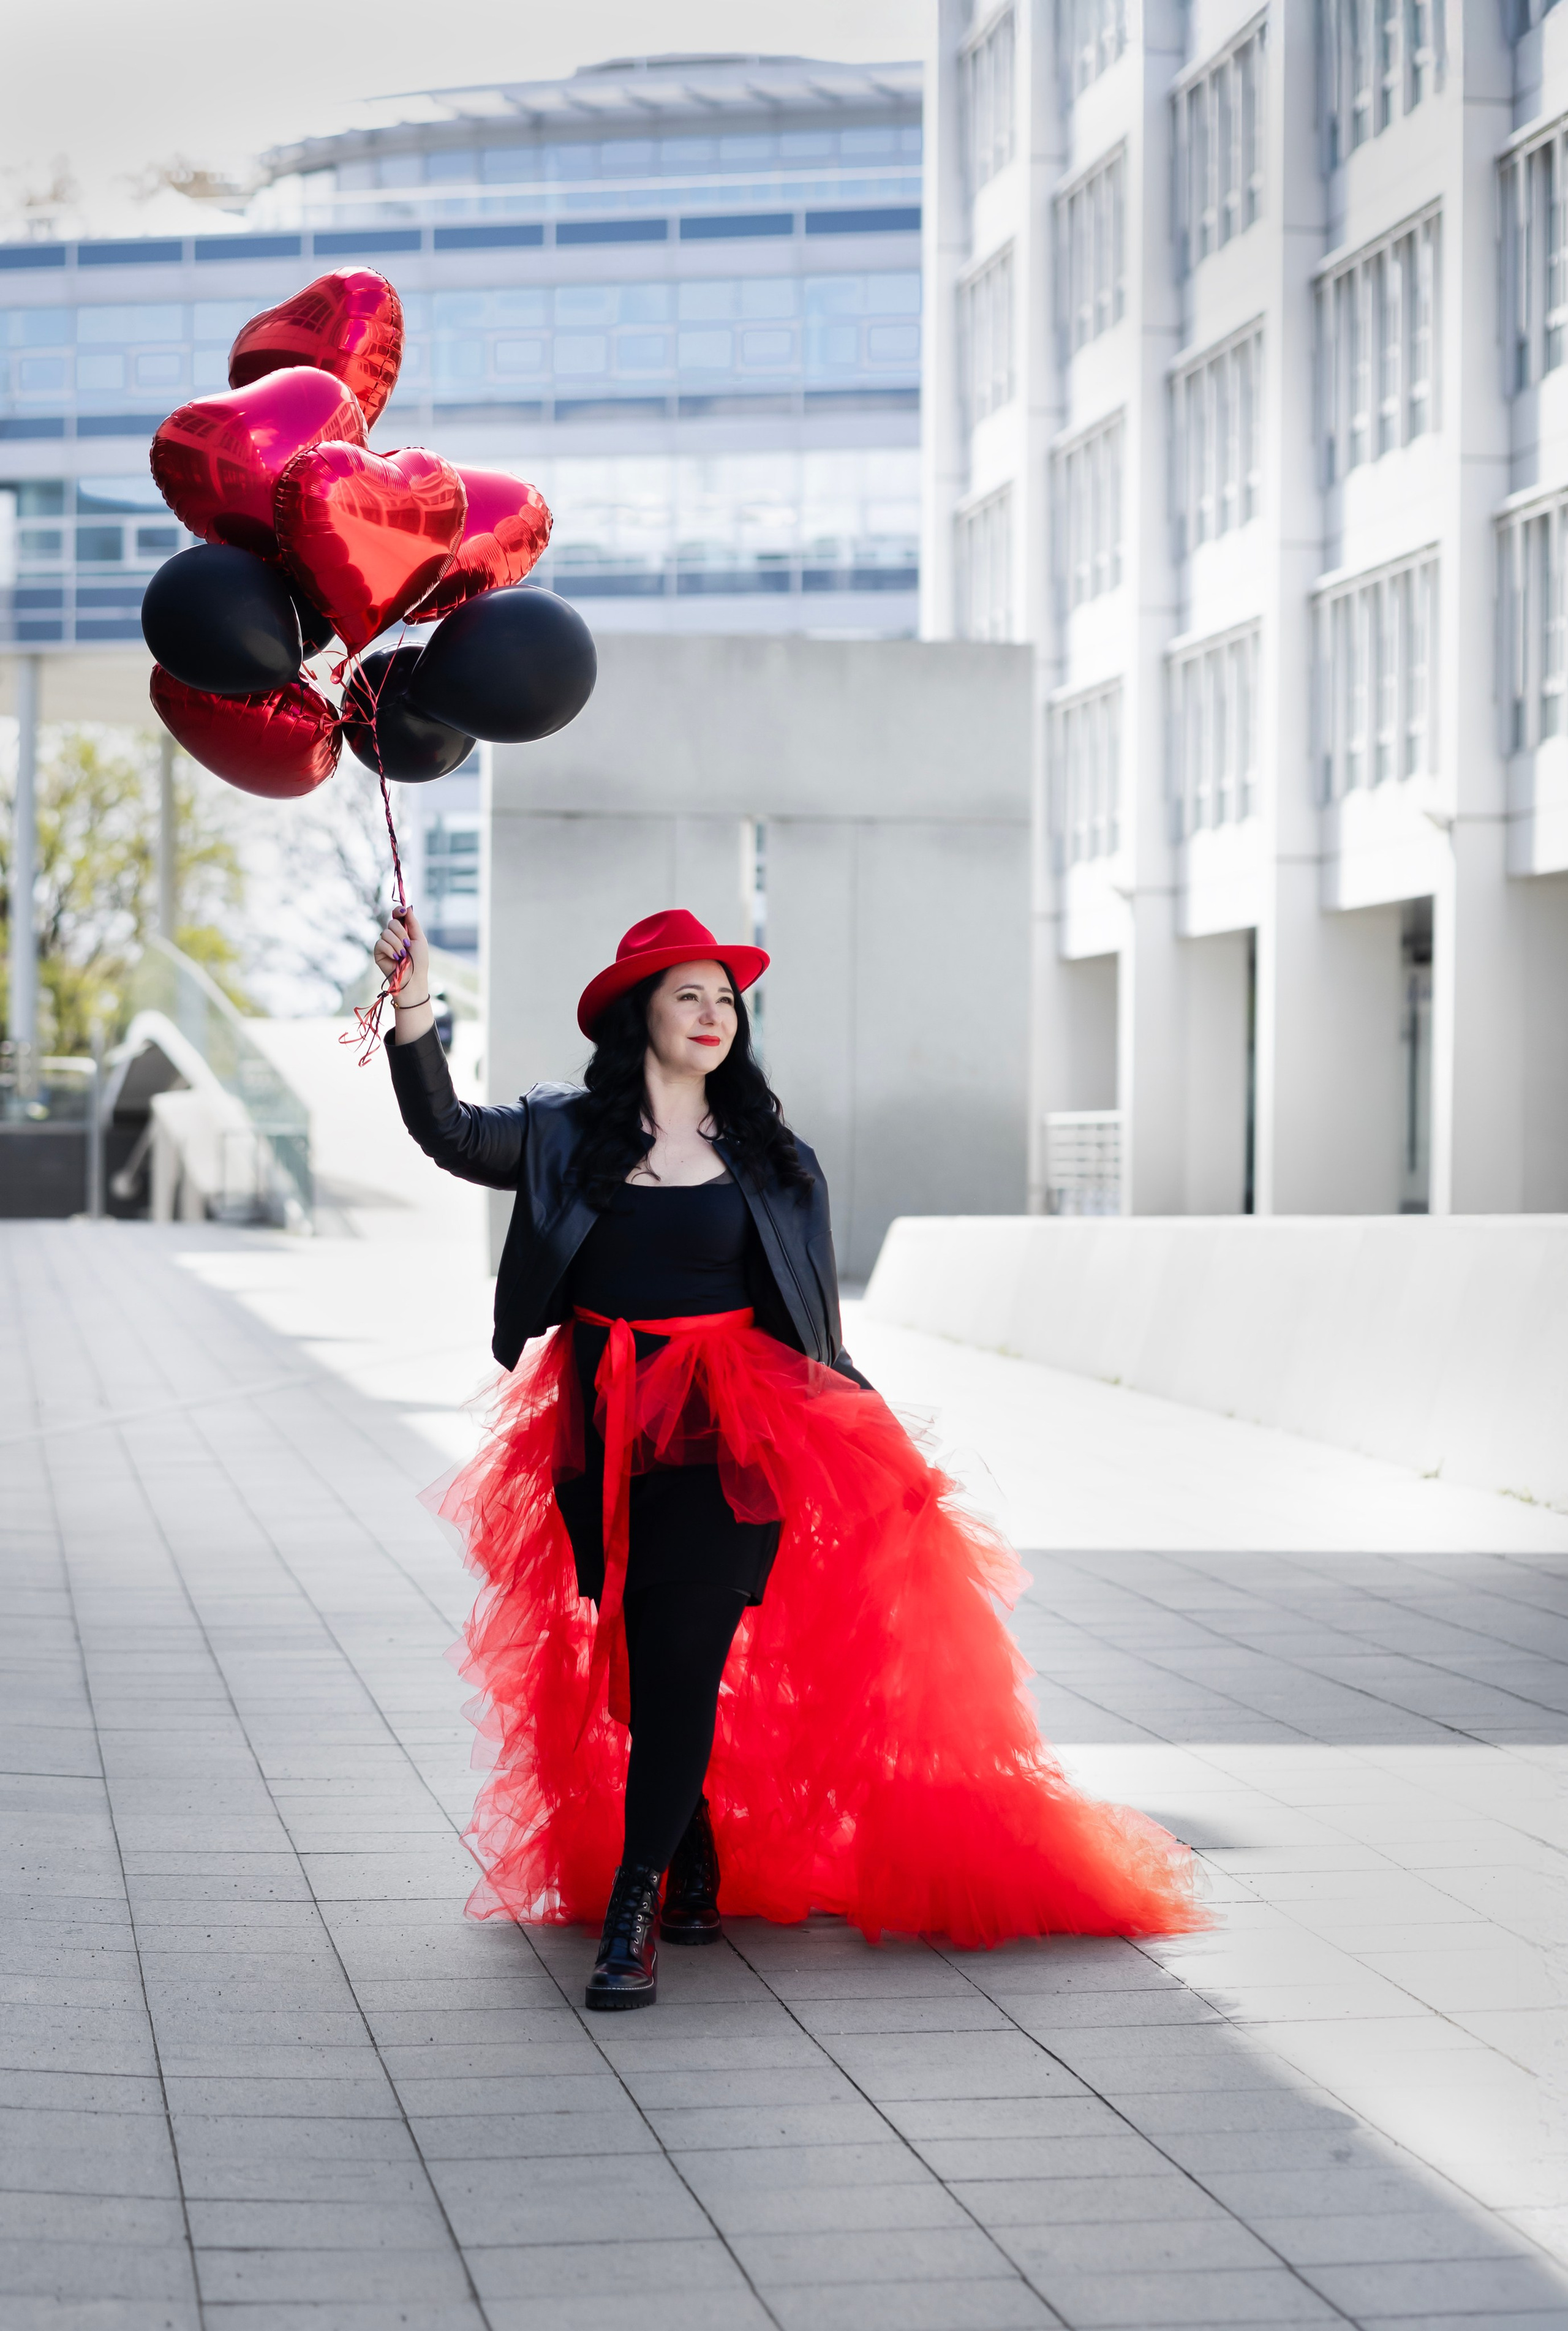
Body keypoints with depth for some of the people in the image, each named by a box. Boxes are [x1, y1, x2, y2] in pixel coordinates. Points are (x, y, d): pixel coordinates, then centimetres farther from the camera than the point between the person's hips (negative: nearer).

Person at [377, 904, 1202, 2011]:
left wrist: (840, 1442, 11)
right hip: (601, 1431, 1)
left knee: (681, 1655, -13)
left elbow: (809, 1306, 13)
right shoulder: (567, 1136, 6)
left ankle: (631, 1910, -12)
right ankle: (697, 1875, 25)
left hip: (728, 1429, -1)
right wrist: (416, 1011, -23)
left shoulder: (767, 1158, 9)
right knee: (640, 1666, 7)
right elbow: (451, 1135, -9)